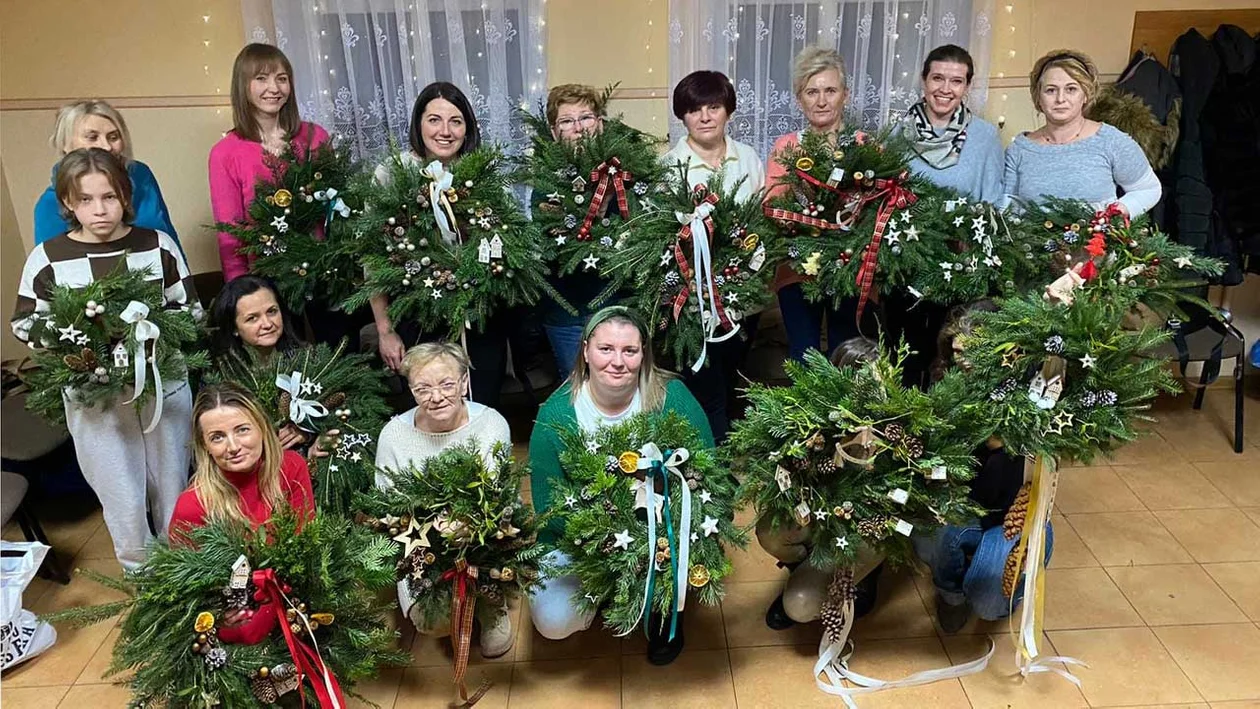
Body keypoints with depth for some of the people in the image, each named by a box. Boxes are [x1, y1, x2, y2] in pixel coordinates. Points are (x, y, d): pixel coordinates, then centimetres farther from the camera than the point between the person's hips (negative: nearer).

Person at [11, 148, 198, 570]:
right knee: (123, 500, 6)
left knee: (173, 488, 15)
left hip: (164, 385, 1)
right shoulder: (47, 257, -6)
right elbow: (24, 324, 4)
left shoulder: (159, 245, -4)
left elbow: (191, 309, 3)